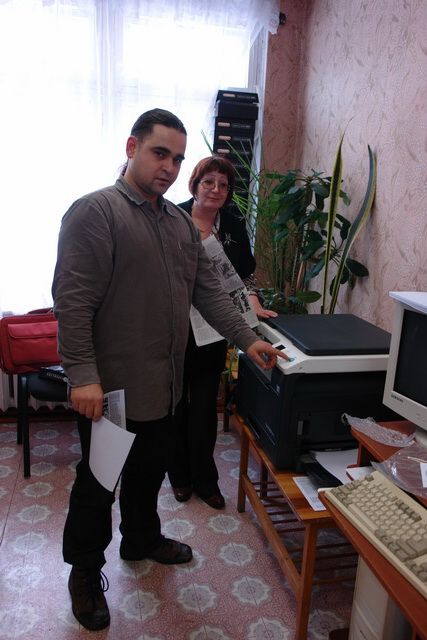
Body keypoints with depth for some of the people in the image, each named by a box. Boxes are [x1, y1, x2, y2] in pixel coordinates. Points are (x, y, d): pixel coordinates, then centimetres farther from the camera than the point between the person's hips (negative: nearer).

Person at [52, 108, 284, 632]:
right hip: (111, 388, -7)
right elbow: (73, 300, -19)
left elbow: (207, 289, 11)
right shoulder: (95, 212, -13)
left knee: (150, 470, 24)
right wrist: (82, 375, -23)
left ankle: (142, 539, 49)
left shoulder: (181, 222, 11)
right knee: (98, 481, 12)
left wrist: (246, 338, 4)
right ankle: (86, 573, 35)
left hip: (163, 384, 7)